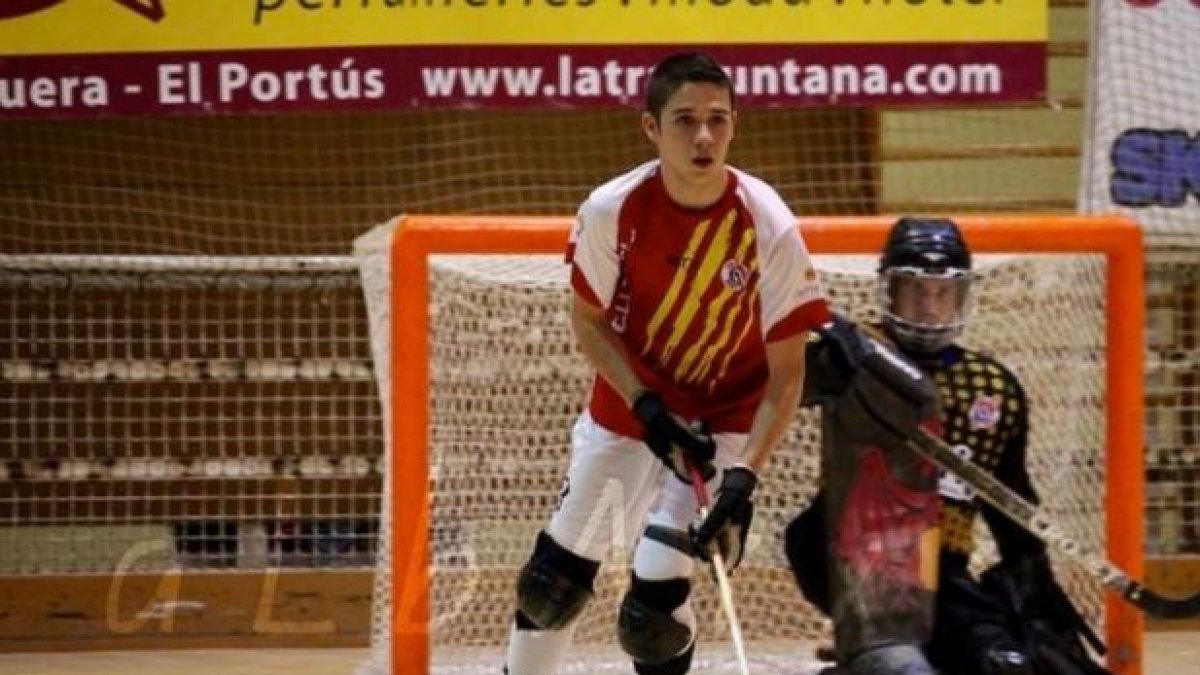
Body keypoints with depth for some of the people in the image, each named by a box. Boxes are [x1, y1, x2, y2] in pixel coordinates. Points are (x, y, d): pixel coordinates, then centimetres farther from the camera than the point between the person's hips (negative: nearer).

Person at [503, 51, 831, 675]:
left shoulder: (769, 227, -24)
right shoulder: (613, 209, -20)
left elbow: (786, 373, -17)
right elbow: (587, 320, -4)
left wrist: (744, 474, -27)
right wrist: (649, 409, -15)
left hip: (719, 425, -3)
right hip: (624, 407, 3)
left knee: (653, 608, -12)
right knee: (554, 576, 12)